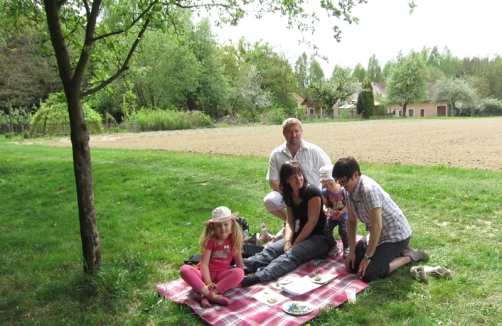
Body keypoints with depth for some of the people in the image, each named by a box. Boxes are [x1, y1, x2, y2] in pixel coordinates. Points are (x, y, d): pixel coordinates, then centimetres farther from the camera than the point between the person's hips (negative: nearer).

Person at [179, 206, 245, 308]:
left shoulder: (234, 239, -4)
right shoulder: (210, 240, -10)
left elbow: (238, 259, 7)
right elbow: (204, 263, -15)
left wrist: (239, 277, 7)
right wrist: (208, 283, -24)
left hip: (220, 276, 1)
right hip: (204, 274, -1)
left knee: (239, 273, -30)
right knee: (184, 269, -30)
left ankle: (207, 295, -35)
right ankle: (212, 295, -41)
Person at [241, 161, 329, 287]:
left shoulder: (313, 192, -15)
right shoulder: (289, 195, 6)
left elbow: (312, 222, -18)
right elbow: (290, 221, 2)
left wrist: (295, 244, -17)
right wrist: (288, 241, -16)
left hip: (319, 238, -6)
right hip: (300, 235, 7)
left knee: (292, 254, -32)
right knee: (271, 249, -17)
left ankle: (257, 278, -52)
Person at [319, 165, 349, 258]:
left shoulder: (344, 191, -21)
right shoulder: (325, 192, -11)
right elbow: (325, 204, -4)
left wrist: (341, 212, -27)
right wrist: (325, 209, -26)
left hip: (344, 216, -4)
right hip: (332, 216, 4)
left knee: (343, 231, -22)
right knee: (326, 230, -10)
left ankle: (346, 247, 9)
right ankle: (334, 246, 18)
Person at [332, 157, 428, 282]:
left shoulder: (369, 189, -31)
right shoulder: (349, 191, -5)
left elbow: (377, 226, -29)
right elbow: (351, 221, 2)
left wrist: (367, 257, -22)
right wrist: (352, 251, -2)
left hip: (397, 235, -8)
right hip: (379, 235, 9)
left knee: (368, 274, -18)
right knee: (352, 265, 7)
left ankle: (408, 256, 1)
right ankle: (395, 253, 18)